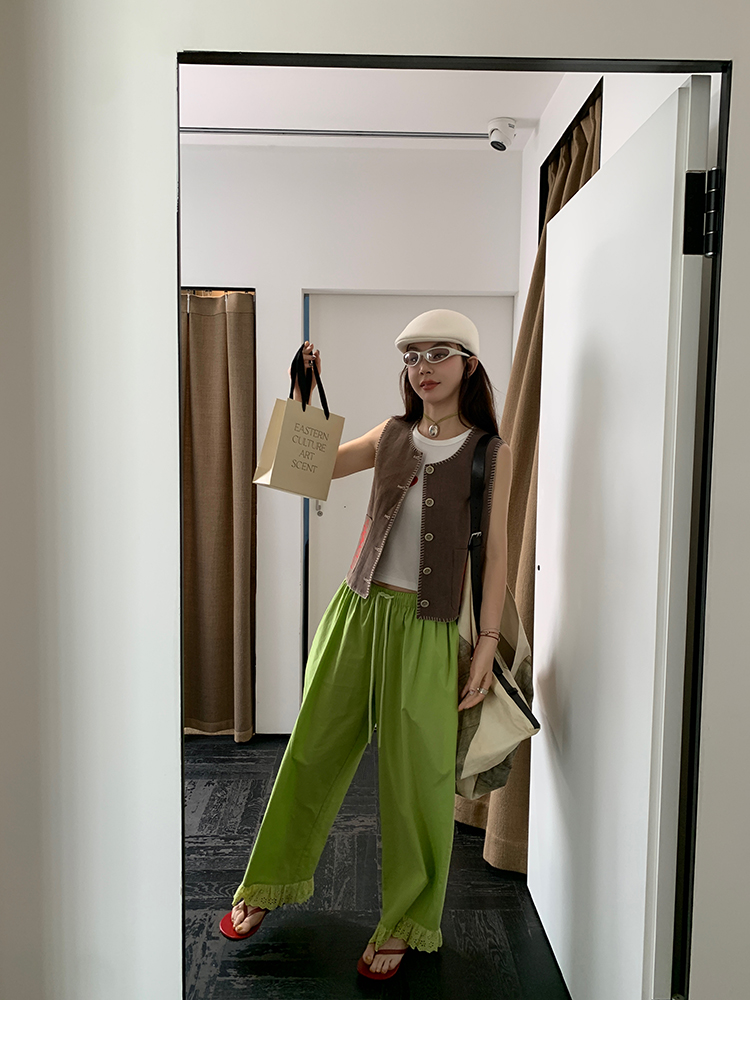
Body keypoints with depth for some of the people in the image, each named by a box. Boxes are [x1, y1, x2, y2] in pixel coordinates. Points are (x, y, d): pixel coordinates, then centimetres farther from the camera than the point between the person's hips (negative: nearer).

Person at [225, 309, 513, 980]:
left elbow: (495, 555, -2)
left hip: (428, 628, -3)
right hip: (359, 611, 3)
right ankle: (269, 884, 36)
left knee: (416, 777, 4)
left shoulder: (492, 453, -1)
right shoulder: (392, 435, 8)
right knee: (313, 753, 13)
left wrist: (487, 646, -7)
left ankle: (404, 923, 27)